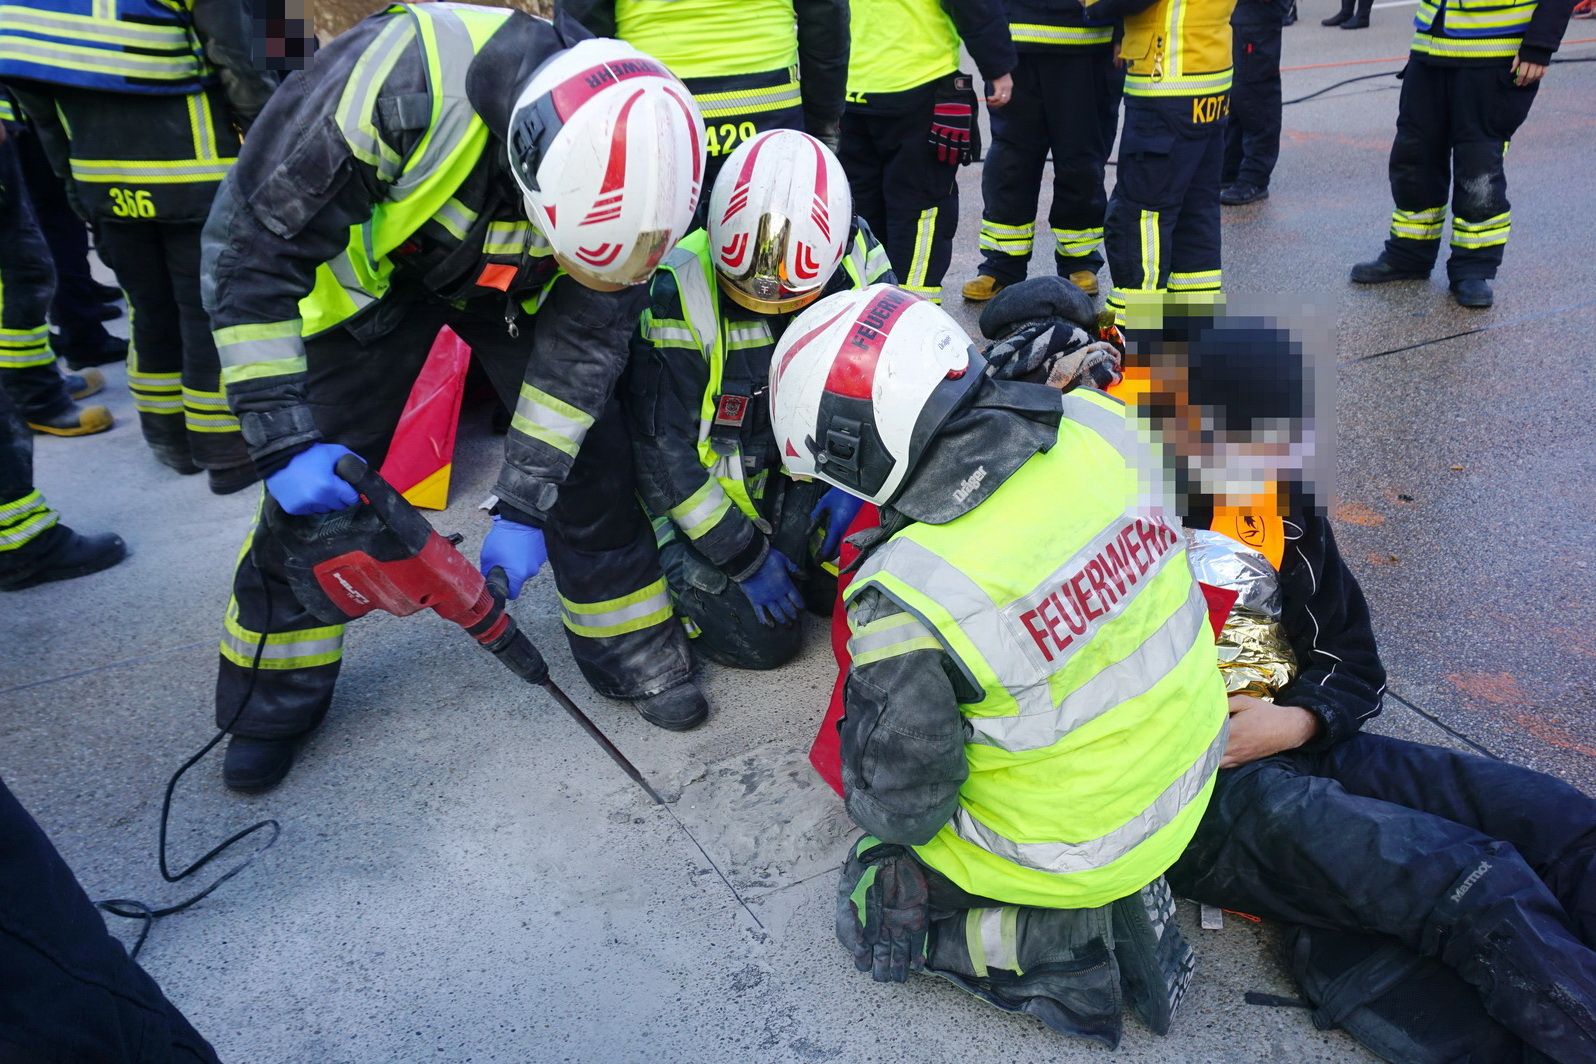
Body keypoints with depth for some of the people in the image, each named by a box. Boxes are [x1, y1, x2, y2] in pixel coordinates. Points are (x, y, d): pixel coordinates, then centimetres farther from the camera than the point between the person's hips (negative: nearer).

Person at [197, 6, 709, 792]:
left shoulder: (626, 155, -29)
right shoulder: (401, 74, -41)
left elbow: (586, 335, -18)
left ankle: (630, 645, 15)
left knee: (588, 448, -6)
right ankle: (274, 690, 16)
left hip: (507, 277, 2)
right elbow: (250, 242, -30)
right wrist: (285, 440, -33)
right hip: (376, 262, -2)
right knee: (314, 484, -5)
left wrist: (524, 507, -19)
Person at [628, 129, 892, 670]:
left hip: (806, 474, 5)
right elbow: (663, 450, -20)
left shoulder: (855, 258, -13)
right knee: (761, 639, -12)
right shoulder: (681, 291, -25)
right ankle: (676, 568, 15)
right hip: (709, 492, -4)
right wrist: (745, 556, -17)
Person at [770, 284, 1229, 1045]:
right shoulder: (1099, 427, -16)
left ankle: (1071, 943, 5)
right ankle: (1119, 902, 15)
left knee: (877, 906, 19)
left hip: (1071, 849, -5)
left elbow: (899, 810, -17)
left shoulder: (909, 598, -31)